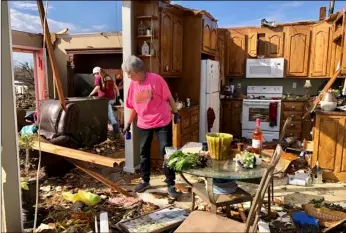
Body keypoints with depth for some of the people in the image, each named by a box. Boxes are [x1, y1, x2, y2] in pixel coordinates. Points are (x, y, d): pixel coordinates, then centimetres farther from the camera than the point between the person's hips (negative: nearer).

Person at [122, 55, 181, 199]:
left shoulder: (156, 79, -14)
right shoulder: (133, 85, 1)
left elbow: (168, 97, -6)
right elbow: (133, 107, 11)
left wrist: (175, 113, -7)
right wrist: (129, 124, 13)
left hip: (162, 122, -5)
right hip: (144, 124, 5)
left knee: (166, 152, -2)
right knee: (144, 153, 13)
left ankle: (171, 185, 9)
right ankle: (145, 181, 30)